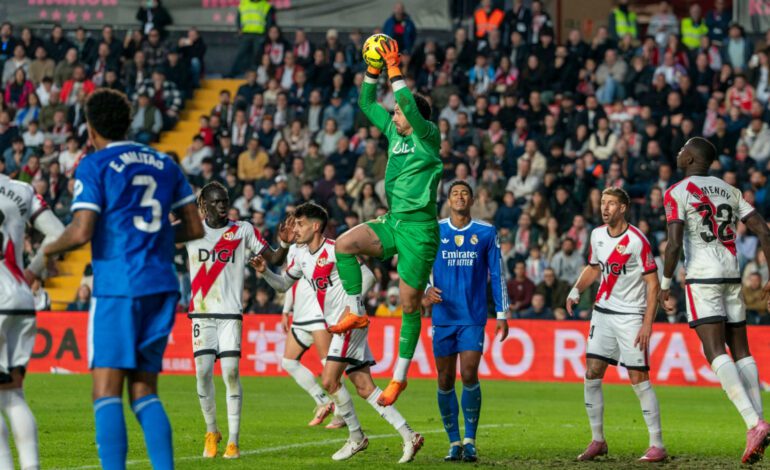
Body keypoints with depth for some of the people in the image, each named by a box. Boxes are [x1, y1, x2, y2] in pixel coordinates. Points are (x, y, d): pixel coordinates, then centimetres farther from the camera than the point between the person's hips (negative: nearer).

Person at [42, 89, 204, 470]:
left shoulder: (94, 166, -3)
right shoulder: (165, 164, 14)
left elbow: (82, 232, -13)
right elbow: (194, 228, 13)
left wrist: (49, 249, 6)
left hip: (118, 288, -6)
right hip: (162, 286, 6)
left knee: (107, 391, -5)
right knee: (144, 391, 11)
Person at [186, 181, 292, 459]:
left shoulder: (243, 231, 4)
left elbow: (273, 259, 3)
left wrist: (285, 243, -15)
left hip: (231, 313, -1)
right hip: (201, 312, 1)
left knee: (231, 372, -9)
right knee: (203, 371, -7)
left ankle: (233, 441, -4)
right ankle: (211, 431, 14)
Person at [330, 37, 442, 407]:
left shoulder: (428, 136, -8)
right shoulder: (395, 133, 12)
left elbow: (411, 108, -27)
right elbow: (367, 104, 20)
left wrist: (394, 70, -24)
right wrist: (373, 71, 7)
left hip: (419, 227, -7)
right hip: (392, 222, 7)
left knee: (410, 303, -2)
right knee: (344, 244, -17)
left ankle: (400, 376, 5)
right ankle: (356, 313, -4)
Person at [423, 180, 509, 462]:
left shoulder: (486, 233, 4)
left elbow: (497, 275, 7)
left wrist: (502, 314, 3)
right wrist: (425, 292, -15)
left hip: (473, 317, -2)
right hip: (443, 318, 2)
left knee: (469, 375, -13)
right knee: (445, 379, 2)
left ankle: (470, 440, -3)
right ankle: (454, 442, 12)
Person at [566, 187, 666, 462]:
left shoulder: (637, 241, -13)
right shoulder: (597, 235, 6)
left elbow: (653, 284, -12)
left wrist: (647, 325, -17)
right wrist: (576, 290, 5)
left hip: (631, 316, -6)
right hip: (602, 313, 6)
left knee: (639, 379, -8)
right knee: (591, 375, 1)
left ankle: (658, 446, -4)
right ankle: (597, 440, 13)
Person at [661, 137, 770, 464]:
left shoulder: (677, 193, -3)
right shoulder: (729, 191, 15)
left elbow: (674, 243, -14)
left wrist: (665, 283, -3)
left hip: (702, 278, -6)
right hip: (731, 277, 6)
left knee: (716, 353, -11)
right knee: (741, 351, 11)